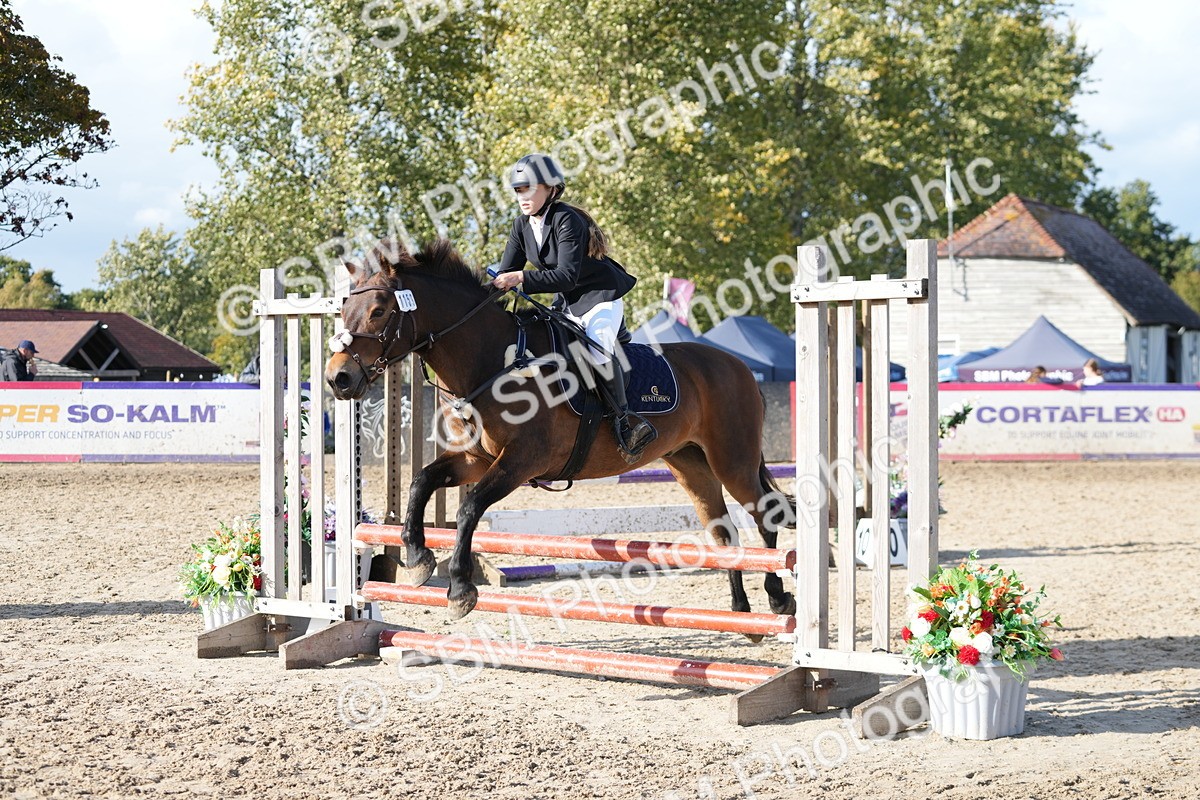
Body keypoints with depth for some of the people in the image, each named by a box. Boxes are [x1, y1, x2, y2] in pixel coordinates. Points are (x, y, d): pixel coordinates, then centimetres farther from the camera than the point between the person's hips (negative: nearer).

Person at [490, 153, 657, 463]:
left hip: (602, 296, -9)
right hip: (566, 303, 9)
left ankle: (628, 420, -18)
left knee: (597, 351, -31)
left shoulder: (567, 220, -24)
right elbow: (507, 272, 0)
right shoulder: (522, 225, 1)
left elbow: (567, 275, -32)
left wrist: (522, 279, -39)